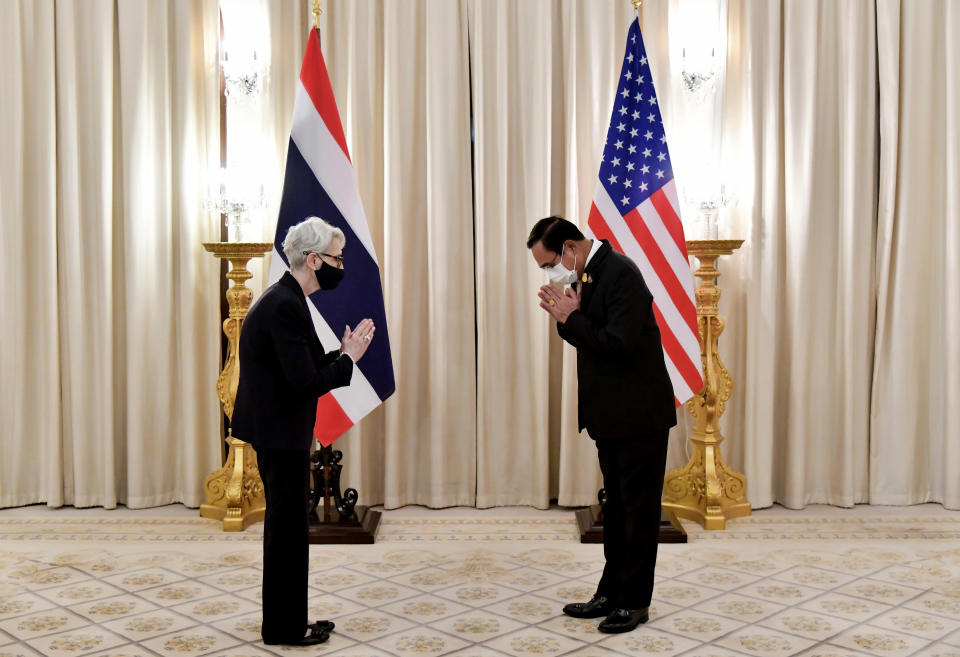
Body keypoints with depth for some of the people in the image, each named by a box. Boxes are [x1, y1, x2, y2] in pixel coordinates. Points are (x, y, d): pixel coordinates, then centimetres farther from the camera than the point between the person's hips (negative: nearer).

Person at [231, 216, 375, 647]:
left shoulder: (285, 299, 10)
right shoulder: (285, 307, -22)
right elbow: (306, 383, -25)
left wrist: (343, 352, 2)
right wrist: (349, 357, -13)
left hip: (279, 431, 10)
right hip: (280, 433, -10)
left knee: (287, 528, 17)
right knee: (287, 530, 1)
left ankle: (288, 618, 29)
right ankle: (284, 628, 15)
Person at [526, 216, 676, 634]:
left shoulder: (620, 273, -19)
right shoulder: (590, 274, 10)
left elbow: (619, 344, -27)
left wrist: (570, 318, -19)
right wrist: (568, 318, -5)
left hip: (639, 413, -10)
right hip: (612, 415, 10)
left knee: (638, 511, 2)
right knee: (616, 508, 16)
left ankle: (634, 602, 12)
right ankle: (612, 594, 26)